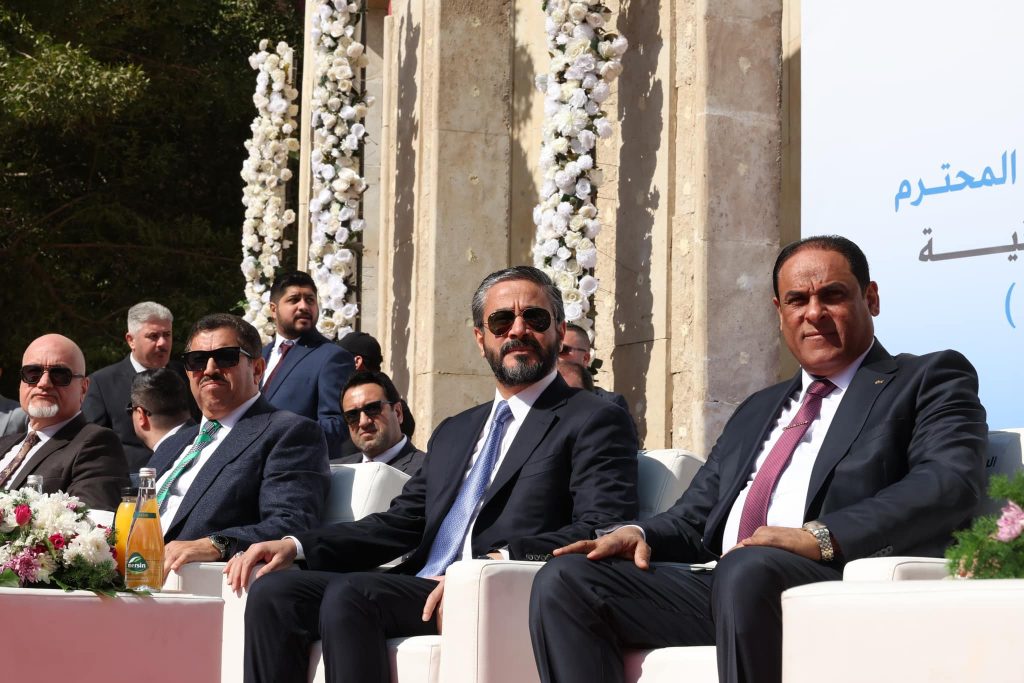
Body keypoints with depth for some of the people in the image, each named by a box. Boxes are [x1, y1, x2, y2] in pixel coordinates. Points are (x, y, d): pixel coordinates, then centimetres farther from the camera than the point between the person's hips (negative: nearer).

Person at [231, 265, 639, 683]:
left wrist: (501, 561, -26)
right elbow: (401, 523, 22)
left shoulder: (595, 422, 4)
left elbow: (604, 530, -11)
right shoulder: (454, 432, 28)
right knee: (274, 591, -14)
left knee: (348, 594, -29)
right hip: (420, 587, 7)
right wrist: (296, 546, 6)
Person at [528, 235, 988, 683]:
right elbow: (694, 520, 28)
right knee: (565, 579, -13)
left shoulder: (930, 379, 11)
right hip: (722, 585, 7)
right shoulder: (757, 411, 32)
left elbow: (953, 480, -8)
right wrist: (639, 534, 3)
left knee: (748, 570, -39)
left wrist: (824, 536, -22)